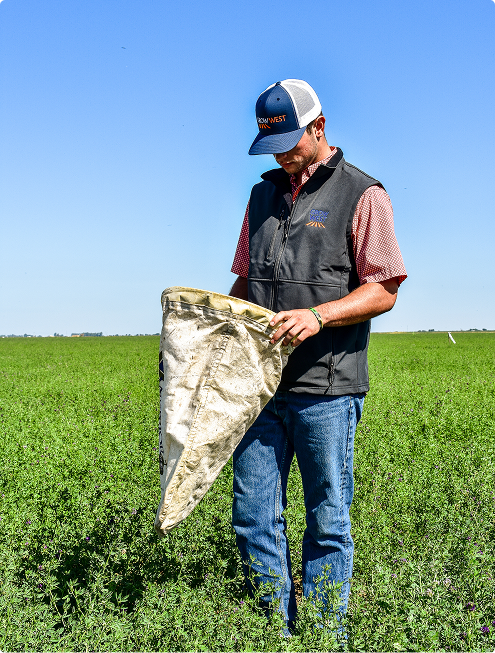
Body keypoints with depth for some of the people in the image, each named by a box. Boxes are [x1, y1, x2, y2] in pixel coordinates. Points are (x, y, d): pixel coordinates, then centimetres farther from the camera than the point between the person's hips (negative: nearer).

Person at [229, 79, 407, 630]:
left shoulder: (362, 194, 0)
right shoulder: (264, 194, 17)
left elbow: (383, 292, -6)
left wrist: (317, 315, -20)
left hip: (326, 388, -5)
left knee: (328, 522, 5)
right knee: (253, 515, 7)